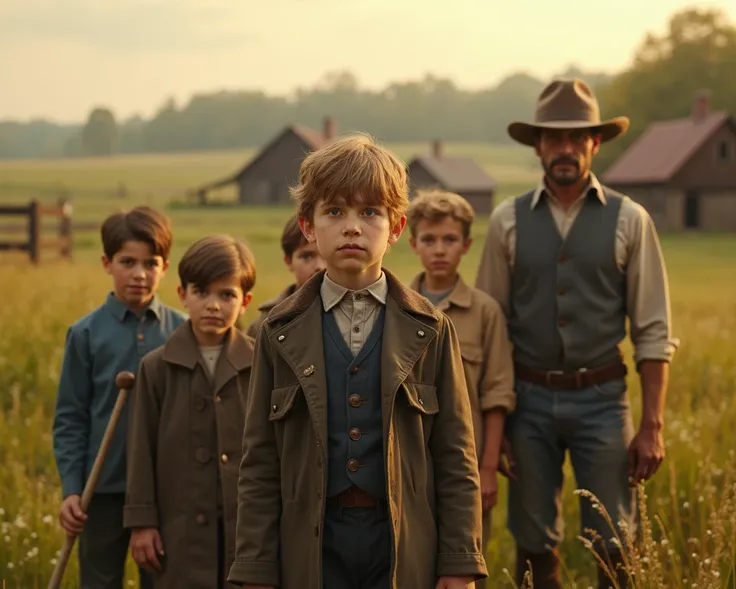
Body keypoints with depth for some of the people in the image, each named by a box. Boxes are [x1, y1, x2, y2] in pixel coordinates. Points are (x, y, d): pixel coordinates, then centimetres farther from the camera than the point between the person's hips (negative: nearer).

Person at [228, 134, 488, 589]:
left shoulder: (429, 330, 3)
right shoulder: (282, 333, 4)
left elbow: (456, 457, 3)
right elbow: (260, 466, 4)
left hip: (407, 549, 0)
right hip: (313, 548, 1)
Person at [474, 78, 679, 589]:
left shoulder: (629, 220, 0)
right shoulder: (508, 221, 3)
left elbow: (654, 332, 0)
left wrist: (653, 426, -5)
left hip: (602, 397, -1)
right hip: (530, 398, 1)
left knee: (614, 545, 1)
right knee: (534, 544, 8)